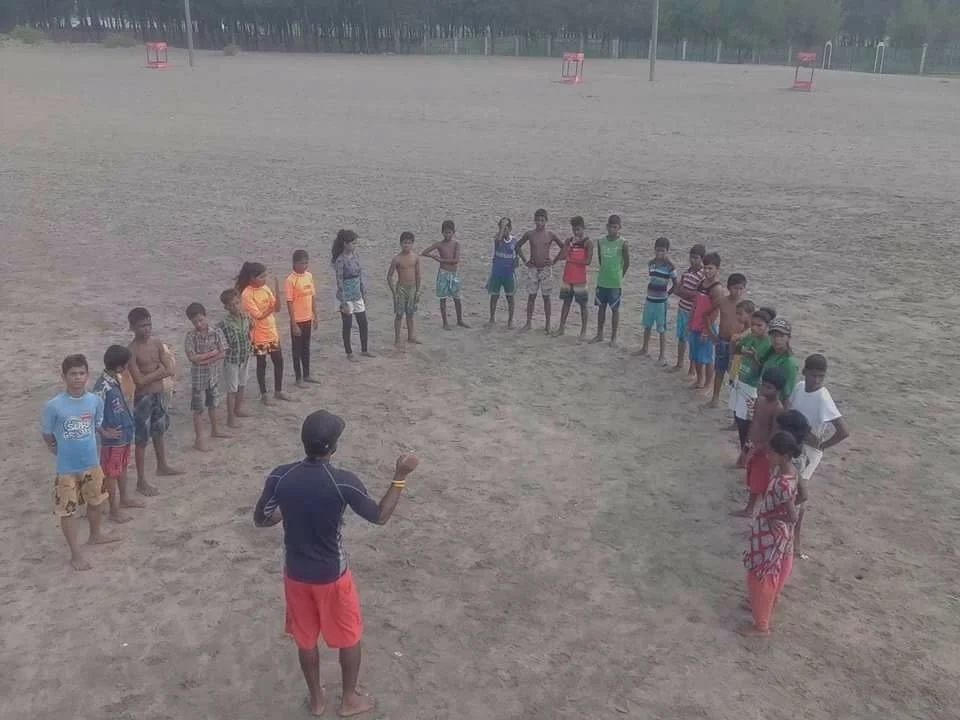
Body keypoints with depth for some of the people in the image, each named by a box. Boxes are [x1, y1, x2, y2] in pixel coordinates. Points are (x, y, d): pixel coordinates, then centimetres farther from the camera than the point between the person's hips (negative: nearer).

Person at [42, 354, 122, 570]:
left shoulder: (95, 401, -7)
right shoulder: (54, 405, -18)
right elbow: (46, 432, -4)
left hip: (92, 463, 4)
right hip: (67, 468, -4)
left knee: (95, 502, 23)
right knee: (68, 510, 4)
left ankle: (95, 534, 47)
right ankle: (76, 553, 17)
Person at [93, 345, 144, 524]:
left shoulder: (117, 379, 0)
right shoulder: (103, 387, -28)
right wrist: (105, 431, -20)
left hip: (125, 433, 9)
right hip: (113, 438, -9)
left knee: (123, 467, 24)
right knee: (111, 473, 7)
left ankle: (124, 499, 42)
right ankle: (114, 510, 19)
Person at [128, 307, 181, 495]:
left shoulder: (157, 343, 0)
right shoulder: (131, 351, -18)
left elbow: (170, 370, -5)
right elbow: (139, 380, -23)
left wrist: (150, 373, -18)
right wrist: (158, 370, -13)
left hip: (160, 394, 7)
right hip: (143, 398, -7)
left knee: (160, 431, 23)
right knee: (141, 440, 2)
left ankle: (162, 466, 43)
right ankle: (141, 481, 11)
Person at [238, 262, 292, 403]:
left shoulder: (266, 288, 2)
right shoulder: (247, 294, -18)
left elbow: (277, 309, -2)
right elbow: (258, 316, -21)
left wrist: (277, 291, -13)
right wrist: (271, 306, -24)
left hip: (272, 332, 7)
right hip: (259, 335, -6)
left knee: (279, 361, 12)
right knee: (261, 364, 7)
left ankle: (278, 391, 27)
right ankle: (264, 394, 21)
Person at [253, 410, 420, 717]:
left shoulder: (280, 477, -15)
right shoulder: (344, 481, -24)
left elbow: (260, 520, -1)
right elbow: (380, 516, -11)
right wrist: (400, 476, -8)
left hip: (296, 574, 3)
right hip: (332, 575, -3)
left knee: (306, 639, 23)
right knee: (349, 637, 20)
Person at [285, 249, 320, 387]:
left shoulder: (309, 276, 3)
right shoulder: (290, 280, -17)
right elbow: (289, 303, -16)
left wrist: (316, 316, 10)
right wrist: (294, 324, -17)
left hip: (308, 319, 6)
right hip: (297, 321, -6)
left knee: (306, 347, 17)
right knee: (297, 349, 6)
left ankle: (307, 375, 29)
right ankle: (298, 378, 16)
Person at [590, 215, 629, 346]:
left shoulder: (622, 243, -11)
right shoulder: (601, 241, 1)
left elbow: (627, 263, -3)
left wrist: (619, 276, 4)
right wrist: (605, 271, 14)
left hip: (615, 283, -4)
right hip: (602, 281, 4)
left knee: (615, 309, 5)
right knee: (601, 307, 12)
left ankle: (613, 338, 13)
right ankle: (599, 335, 24)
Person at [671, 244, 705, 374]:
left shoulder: (703, 276, -17)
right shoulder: (686, 272, 5)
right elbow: (676, 290, 6)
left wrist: (682, 291, -13)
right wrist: (690, 294, -13)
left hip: (693, 313, -7)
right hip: (682, 309, 7)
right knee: (681, 338, 18)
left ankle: (692, 370, 15)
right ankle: (679, 364, 33)